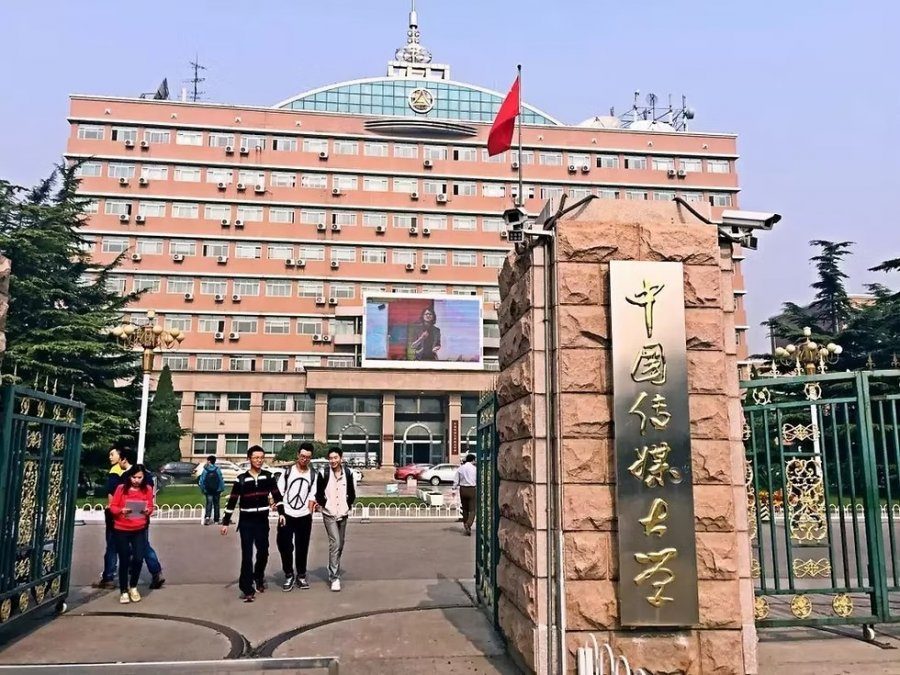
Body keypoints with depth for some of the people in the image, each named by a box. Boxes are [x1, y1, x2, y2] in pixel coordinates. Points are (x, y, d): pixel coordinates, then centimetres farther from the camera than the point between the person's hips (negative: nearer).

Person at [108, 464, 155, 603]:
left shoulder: (148, 489, -2)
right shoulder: (121, 488, -9)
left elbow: (150, 507, 5)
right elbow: (112, 507, -4)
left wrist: (147, 511, -17)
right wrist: (121, 510, -23)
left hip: (140, 530, 1)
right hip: (121, 529, -1)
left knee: (138, 559, -4)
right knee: (124, 561, 4)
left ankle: (133, 587, 22)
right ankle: (124, 591, 21)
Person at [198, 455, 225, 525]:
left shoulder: (205, 470, -5)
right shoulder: (218, 469, -4)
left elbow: (201, 481, -5)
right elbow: (221, 480, -5)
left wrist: (202, 489, 5)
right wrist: (221, 489, 3)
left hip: (208, 491, -1)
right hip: (217, 490, 1)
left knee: (209, 503, 0)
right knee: (216, 504, 10)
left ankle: (207, 516, -24)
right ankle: (216, 520, 14)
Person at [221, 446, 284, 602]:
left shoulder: (268, 476, 0)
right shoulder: (241, 478, -6)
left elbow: (277, 495, 8)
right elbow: (232, 501, -3)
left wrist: (281, 512, -1)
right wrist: (225, 522, -4)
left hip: (262, 521, 2)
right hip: (246, 522, -2)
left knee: (263, 552, 9)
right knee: (247, 555, -5)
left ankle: (259, 578, 35)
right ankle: (247, 589, 0)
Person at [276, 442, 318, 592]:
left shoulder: (313, 475, 2)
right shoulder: (287, 471, -1)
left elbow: (312, 496, 3)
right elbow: (279, 493, -2)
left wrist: (310, 514, -6)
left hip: (304, 517, 1)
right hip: (287, 516, -1)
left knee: (302, 548, 8)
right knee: (285, 547, -2)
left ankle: (301, 575, 23)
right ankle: (289, 576, 14)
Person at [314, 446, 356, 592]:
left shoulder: (348, 473, 1)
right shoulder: (324, 473, -8)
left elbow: (352, 493, 11)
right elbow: (318, 494, 0)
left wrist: (348, 505, 3)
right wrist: (324, 505, -5)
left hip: (343, 514, 4)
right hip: (329, 514, -4)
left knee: (340, 544, 12)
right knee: (335, 543, -15)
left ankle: (333, 572, 30)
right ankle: (334, 578, -12)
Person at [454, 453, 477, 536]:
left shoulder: (460, 468, 3)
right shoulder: (474, 468, -6)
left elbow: (456, 480, 4)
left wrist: (454, 489, 12)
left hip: (462, 489, 4)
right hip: (472, 489, -4)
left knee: (465, 509, 17)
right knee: (472, 509, -2)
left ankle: (465, 525, 24)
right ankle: (468, 524, -23)